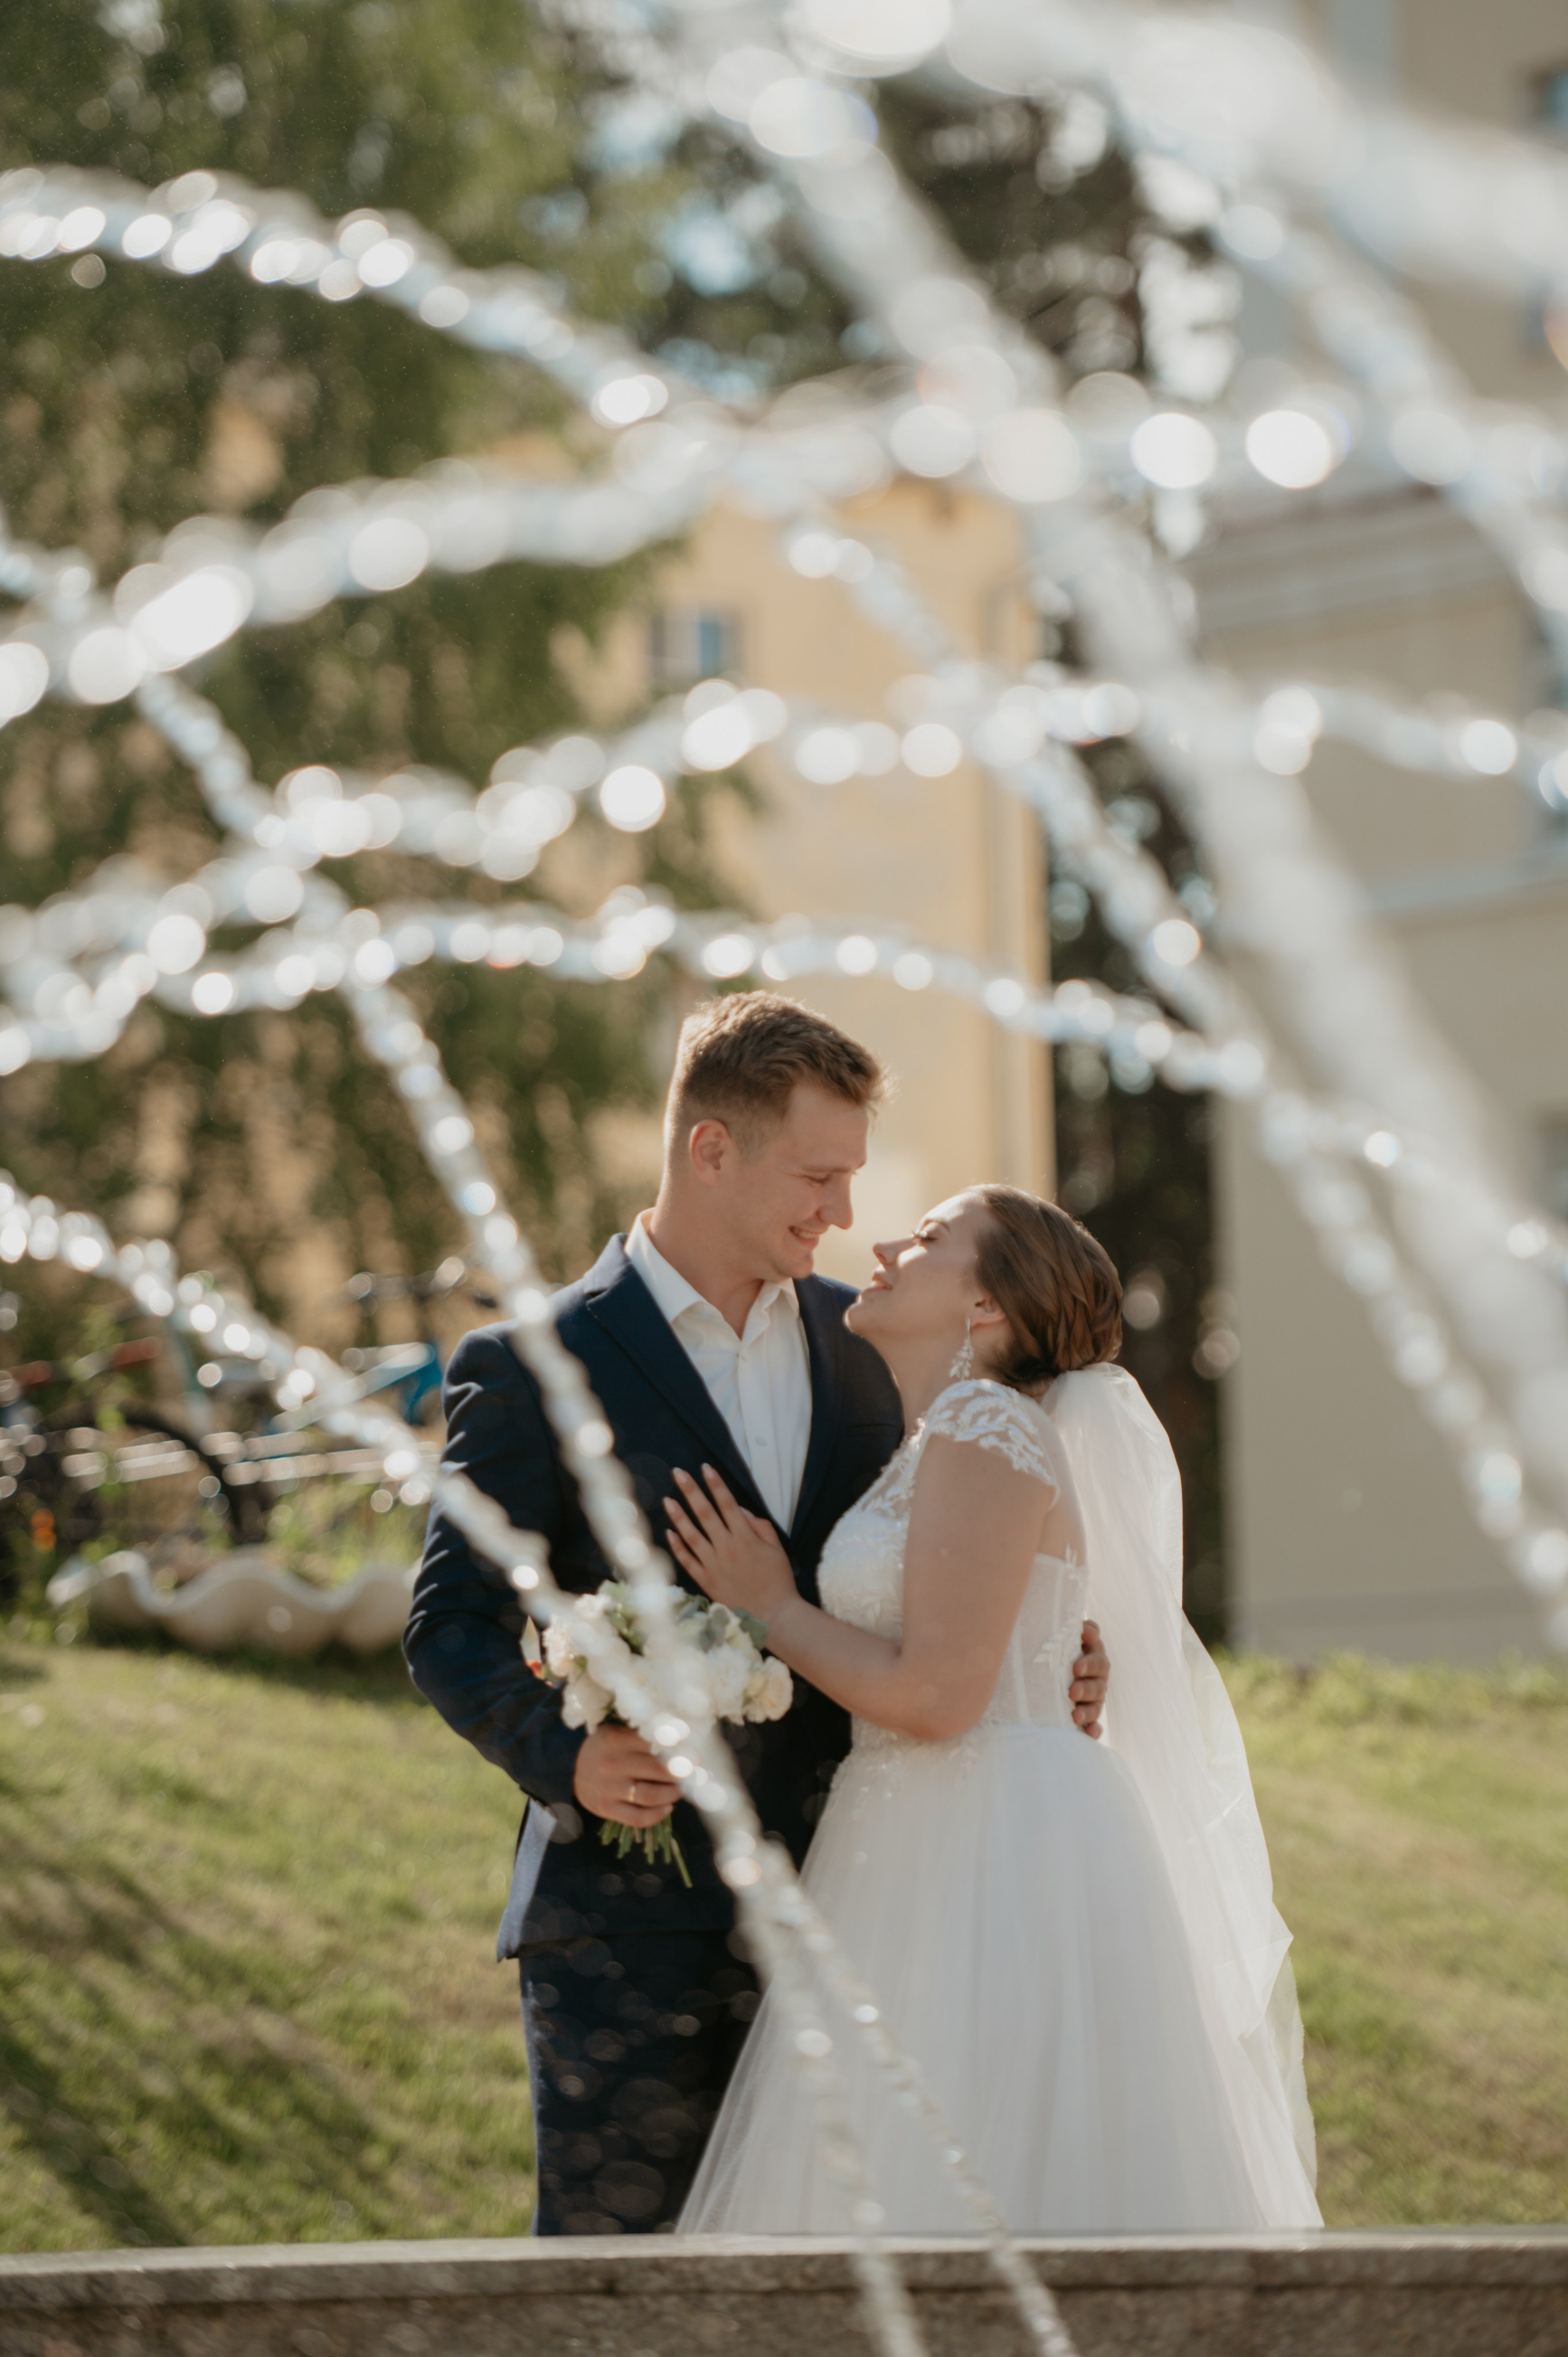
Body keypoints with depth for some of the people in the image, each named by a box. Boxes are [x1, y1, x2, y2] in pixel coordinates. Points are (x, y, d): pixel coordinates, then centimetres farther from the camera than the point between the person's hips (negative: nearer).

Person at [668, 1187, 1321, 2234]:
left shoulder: (985, 1427, -12)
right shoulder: (935, 1444, 18)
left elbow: (936, 1692, -18)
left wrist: (771, 1607, -7)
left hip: (1000, 1869, -9)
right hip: (939, 1865, 9)